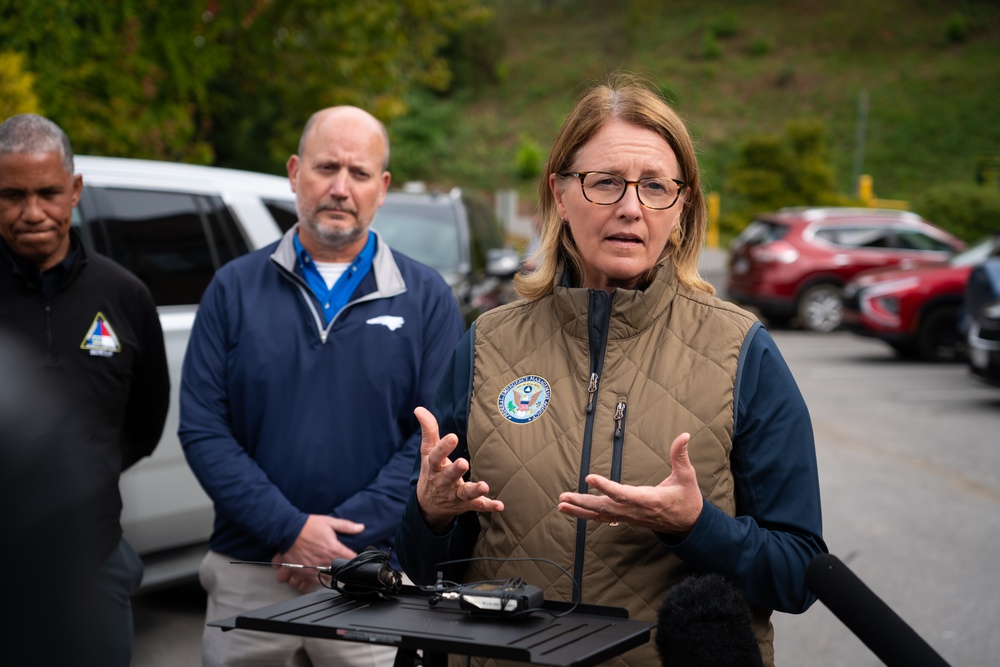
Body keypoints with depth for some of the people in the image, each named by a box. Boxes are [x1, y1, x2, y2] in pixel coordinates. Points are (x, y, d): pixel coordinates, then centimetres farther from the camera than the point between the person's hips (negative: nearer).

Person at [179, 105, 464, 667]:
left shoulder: (426, 297, 2)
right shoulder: (236, 287, 5)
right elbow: (202, 428, -1)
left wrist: (346, 535, -13)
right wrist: (290, 530, -12)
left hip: (373, 573, -1)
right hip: (247, 575, 1)